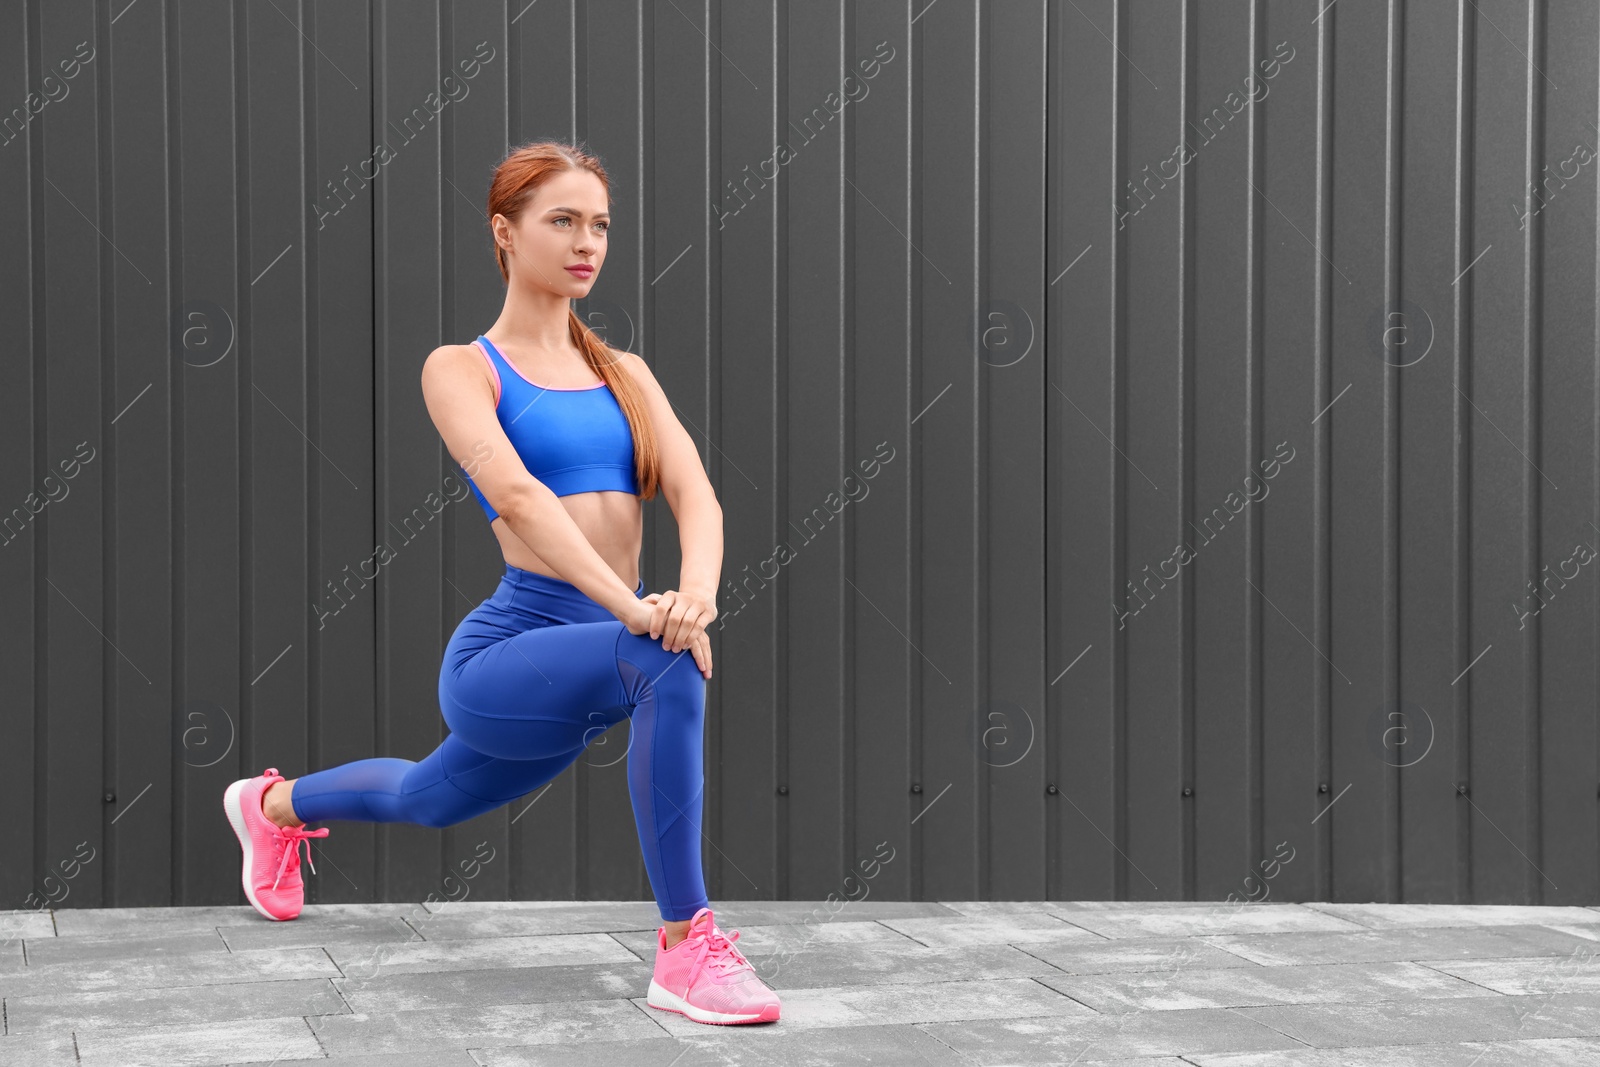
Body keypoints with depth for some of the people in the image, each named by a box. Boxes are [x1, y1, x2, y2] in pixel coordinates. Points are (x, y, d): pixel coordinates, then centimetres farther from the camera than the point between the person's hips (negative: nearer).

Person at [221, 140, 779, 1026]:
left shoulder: (625, 374, 11)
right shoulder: (461, 368, -5)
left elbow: (694, 492, -6)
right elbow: (516, 495, -22)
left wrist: (695, 591, -28)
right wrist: (632, 607, -36)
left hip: (573, 670, 6)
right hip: (506, 654, -6)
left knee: (428, 799, 29)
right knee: (669, 663, -35)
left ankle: (275, 804, 61)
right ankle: (686, 947, -27)